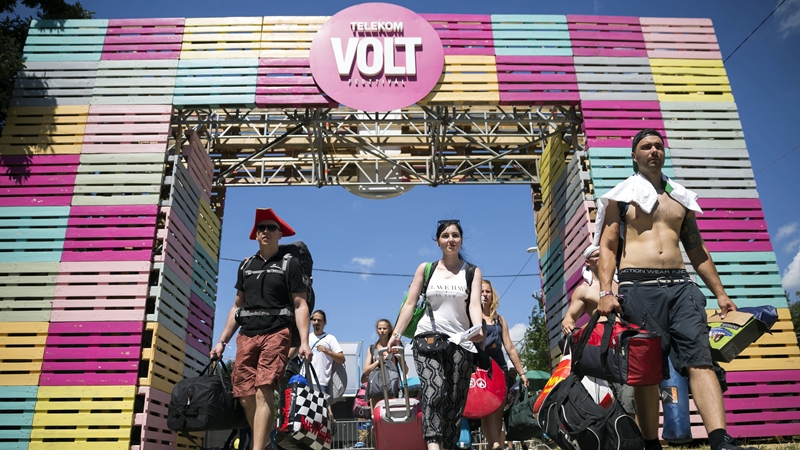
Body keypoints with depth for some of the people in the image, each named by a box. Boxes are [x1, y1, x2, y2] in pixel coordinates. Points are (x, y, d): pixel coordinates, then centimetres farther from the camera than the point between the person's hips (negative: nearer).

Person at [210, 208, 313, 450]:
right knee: (246, 396, -1)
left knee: (263, 390, -19)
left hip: (276, 333, -4)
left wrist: (304, 342, -12)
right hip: (246, 335, 5)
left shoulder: (289, 265, 5)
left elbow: (300, 306, -1)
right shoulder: (245, 265, 18)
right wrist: (222, 341, 15)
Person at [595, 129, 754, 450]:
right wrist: (605, 292, -11)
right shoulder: (620, 196, 10)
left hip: (680, 285, 4)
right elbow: (607, 246, 2)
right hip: (639, 287, -3)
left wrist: (720, 293, 18)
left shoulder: (681, 197, 21)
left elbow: (697, 251, 23)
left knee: (700, 358, -12)